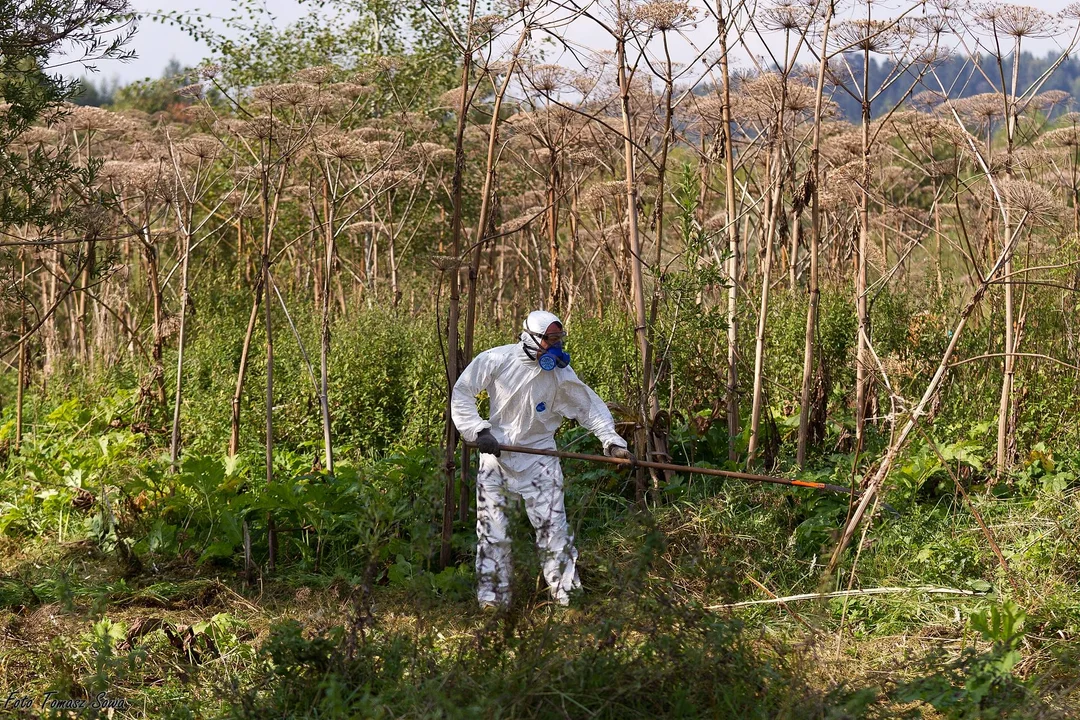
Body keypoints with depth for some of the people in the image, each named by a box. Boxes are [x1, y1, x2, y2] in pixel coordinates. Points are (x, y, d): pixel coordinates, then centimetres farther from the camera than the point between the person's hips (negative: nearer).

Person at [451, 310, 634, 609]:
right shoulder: (496, 360, -12)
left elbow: (590, 407, -2)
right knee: (492, 529, 4)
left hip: (538, 454, 0)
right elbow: (462, 392, -3)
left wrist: (612, 441, -14)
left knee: (552, 526, -6)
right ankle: (493, 600, 14)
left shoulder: (561, 373, -9)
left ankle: (566, 593, 2)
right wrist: (478, 430, -11)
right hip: (495, 450, 0)